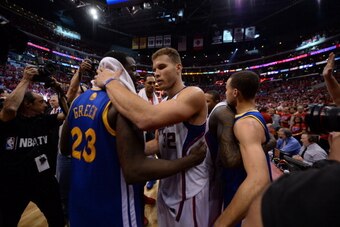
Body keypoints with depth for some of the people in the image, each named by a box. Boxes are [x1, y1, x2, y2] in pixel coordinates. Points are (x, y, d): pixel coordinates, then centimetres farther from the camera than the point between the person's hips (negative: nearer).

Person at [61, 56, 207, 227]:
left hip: (79, 199, 8)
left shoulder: (79, 101, 1)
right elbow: (135, 171, -30)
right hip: (112, 206, -7)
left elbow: (64, 148, 12)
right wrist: (191, 160, -21)